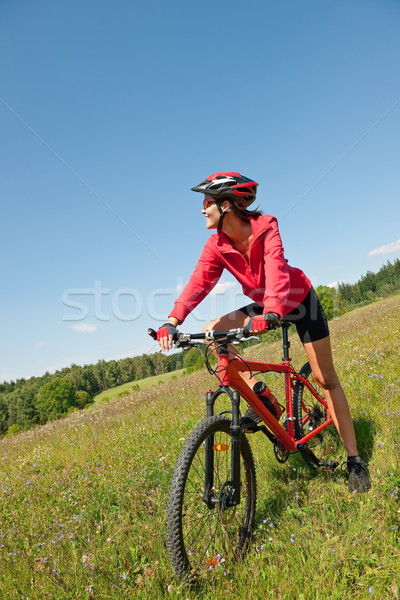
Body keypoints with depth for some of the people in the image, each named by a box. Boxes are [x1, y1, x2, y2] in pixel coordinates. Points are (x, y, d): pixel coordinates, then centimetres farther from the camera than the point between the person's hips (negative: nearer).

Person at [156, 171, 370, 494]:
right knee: (210, 332, -15)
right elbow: (199, 282, -26)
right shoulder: (217, 245, -14)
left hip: (299, 301, -4)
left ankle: (355, 460, 13)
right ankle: (262, 397, -7)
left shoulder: (265, 228, -26)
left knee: (326, 379, -3)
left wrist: (270, 314, -59)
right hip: (264, 307, 5)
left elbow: (276, 271, -41)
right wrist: (173, 321, -41)